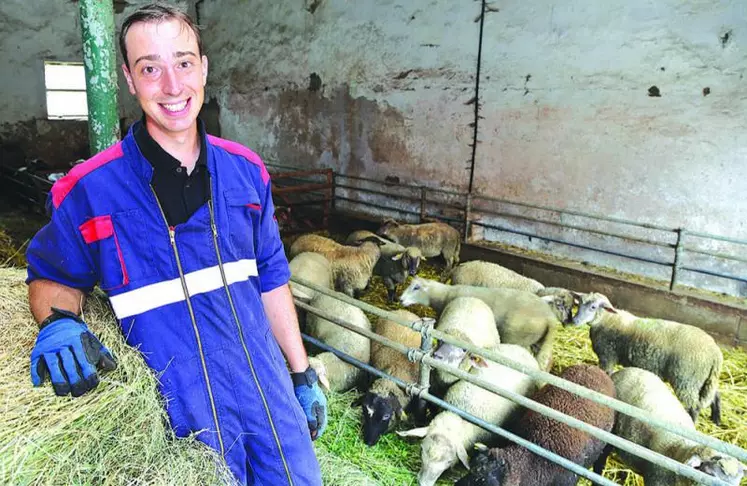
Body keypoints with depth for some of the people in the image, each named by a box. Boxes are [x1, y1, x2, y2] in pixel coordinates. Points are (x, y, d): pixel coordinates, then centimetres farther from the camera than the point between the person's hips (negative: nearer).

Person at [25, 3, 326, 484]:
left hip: (268, 387, 4)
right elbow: (51, 277, 5)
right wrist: (59, 324, -18)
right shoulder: (88, 191, -11)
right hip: (182, 405, -3)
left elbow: (271, 279, 6)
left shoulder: (246, 170, -1)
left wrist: (303, 375, 9)